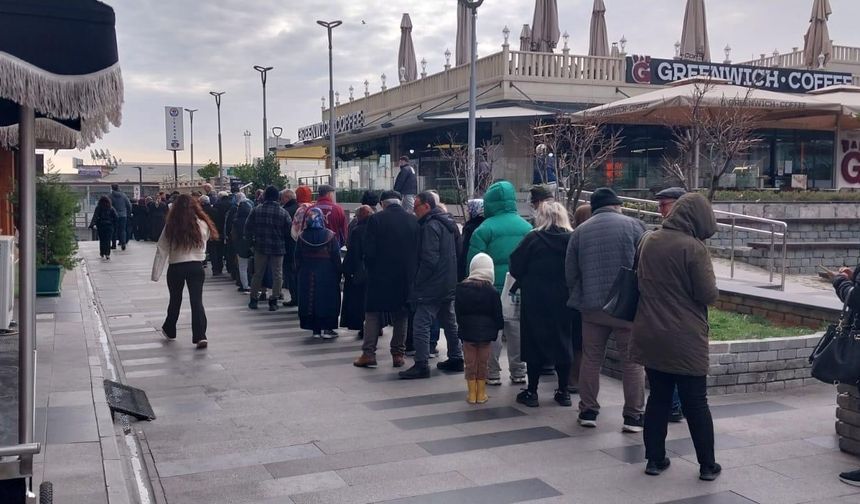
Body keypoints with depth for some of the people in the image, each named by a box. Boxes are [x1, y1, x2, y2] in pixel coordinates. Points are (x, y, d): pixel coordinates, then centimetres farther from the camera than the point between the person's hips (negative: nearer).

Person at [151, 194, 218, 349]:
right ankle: (200, 336, -12)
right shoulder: (202, 225, -7)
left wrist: (156, 274, -1)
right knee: (197, 301, -2)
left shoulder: (171, 226, -6)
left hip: (175, 268, 1)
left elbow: (162, 250, -4)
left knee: (175, 300, 19)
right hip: (196, 266, -1)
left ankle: (169, 330, 37)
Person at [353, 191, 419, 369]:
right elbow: (418, 250, 1)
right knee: (401, 315, 11)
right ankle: (398, 353, 13)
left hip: (380, 276, -2)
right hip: (406, 277, 2)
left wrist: (369, 269, 6)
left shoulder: (376, 219, -9)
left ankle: (369, 353, 5)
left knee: (372, 314, 8)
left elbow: (369, 250, -10)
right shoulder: (413, 221, -2)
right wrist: (412, 272, 11)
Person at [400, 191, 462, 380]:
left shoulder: (430, 226, -15)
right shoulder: (448, 223, 14)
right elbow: (458, 254, 19)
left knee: (421, 323, -8)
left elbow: (429, 260, -21)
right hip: (449, 286, 10)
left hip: (432, 286, -10)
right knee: (450, 322, 17)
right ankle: (456, 359, 25)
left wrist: (416, 284, -14)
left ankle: (421, 365, -8)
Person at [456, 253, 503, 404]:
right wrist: (499, 327, 13)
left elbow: (458, 312, 2)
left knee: (470, 364, 9)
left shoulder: (461, 288, -4)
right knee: (483, 364, 10)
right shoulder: (492, 291, -9)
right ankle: (481, 394, 16)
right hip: (486, 333, -1)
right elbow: (498, 315, -4)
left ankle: (472, 393, 13)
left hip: (467, 331, 1)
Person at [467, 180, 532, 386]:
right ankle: (518, 372, 17)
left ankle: (492, 373, 6)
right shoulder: (527, 227, 6)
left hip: (493, 286, -4)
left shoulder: (485, 228, -10)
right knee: (517, 328, 11)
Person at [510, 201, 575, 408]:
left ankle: (532, 392, 11)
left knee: (534, 343, 7)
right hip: (564, 302, 2)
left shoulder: (533, 239, -10)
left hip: (535, 301, -2)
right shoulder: (573, 240, -4)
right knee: (563, 342, 13)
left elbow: (516, 268, -7)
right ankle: (563, 392, 18)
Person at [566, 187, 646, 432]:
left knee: (591, 359, 13)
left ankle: (588, 411, 19)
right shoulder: (633, 225, -2)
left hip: (592, 308, 3)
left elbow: (570, 273, 10)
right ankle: (633, 415, 9)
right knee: (632, 361, 5)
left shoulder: (579, 232, 8)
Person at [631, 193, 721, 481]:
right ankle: (707, 465, 15)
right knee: (696, 403, 6)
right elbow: (709, 295, -14)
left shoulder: (648, 241, 3)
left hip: (650, 336, 5)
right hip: (685, 340, -5)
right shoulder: (693, 248, -16)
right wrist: (711, 292, 6)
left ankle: (655, 459, 19)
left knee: (658, 397, 14)